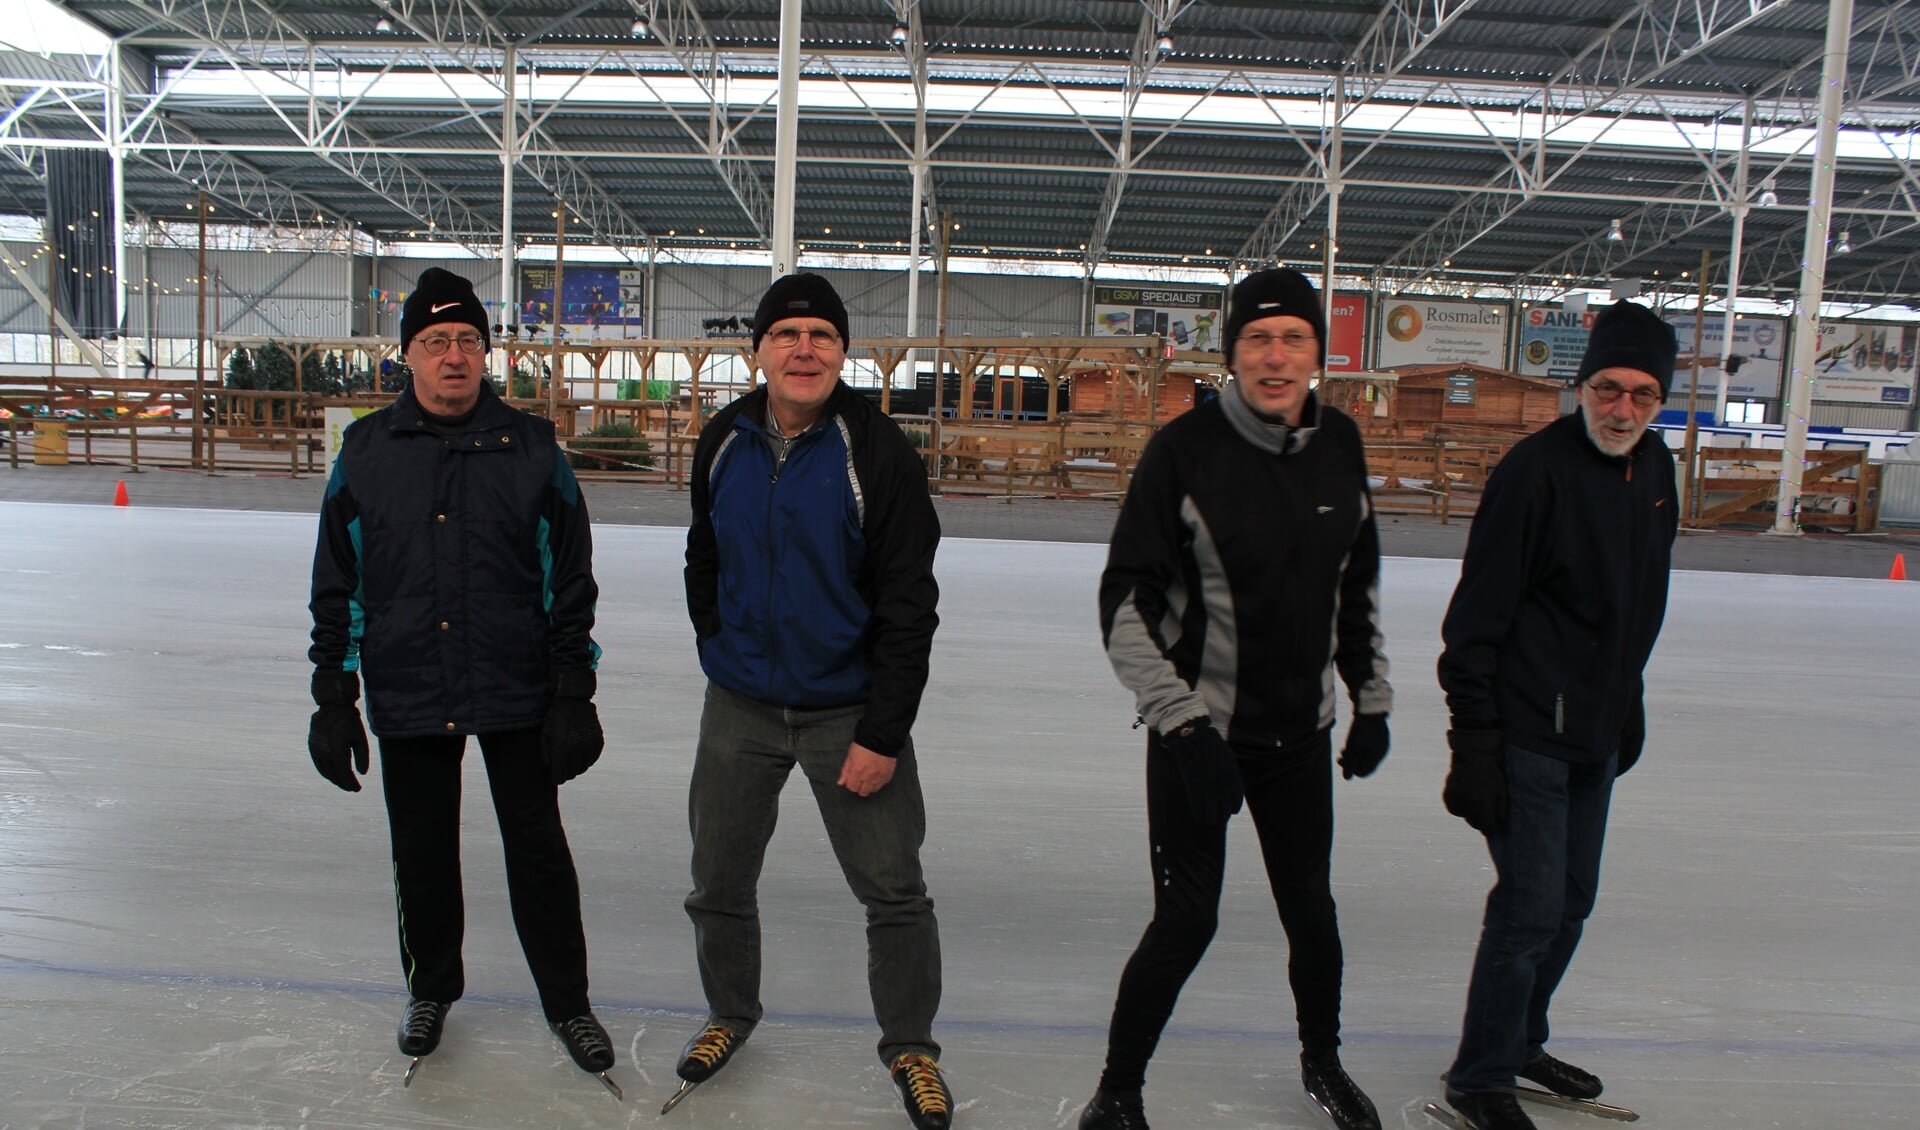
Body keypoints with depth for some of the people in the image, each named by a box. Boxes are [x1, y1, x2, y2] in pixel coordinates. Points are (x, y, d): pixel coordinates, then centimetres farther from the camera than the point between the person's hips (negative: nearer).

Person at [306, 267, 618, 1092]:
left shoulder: (530, 449, -4)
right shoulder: (366, 451, 0)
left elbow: (570, 582, -3)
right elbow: (338, 586, 5)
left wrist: (573, 694, -5)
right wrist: (334, 699, 3)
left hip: (518, 694, -1)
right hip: (407, 699, 2)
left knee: (537, 848, 6)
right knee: (421, 853, 15)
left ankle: (567, 1002, 24)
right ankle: (431, 989, 38)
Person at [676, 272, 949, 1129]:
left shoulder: (878, 452, -14)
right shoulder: (724, 442, -1)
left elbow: (908, 606, -15)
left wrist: (883, 735, -17)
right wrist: (720, 652, 12)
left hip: (851, 707, -3)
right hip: (741, 705, 4)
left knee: (893, 891, 2)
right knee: (718, 882, 14)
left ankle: (910, 1046, 26)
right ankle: (730, 1015, 41)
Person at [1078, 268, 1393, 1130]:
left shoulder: (1340, 446, 0)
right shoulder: (1185, 450, -16)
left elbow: (1359, 584, 13)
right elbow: (1125, 603, -16)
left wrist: (1371, 700, 13)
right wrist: (1182, 723, -21)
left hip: (1302, 731, 5)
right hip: (1199, 731, -4)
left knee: (1310, 906, 17)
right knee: (1187, 922, -1)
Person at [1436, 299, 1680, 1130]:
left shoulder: (1655, 469, 7)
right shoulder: (1537, 469, -18)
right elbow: (1478, 616, -19)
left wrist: (1630, 703, 21)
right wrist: (1473, 740, -21)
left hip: (1598, 729, 8)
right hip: (1527, 732, -8)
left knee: (1571, 900, 17)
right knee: (1531, 905, -5)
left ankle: (1520, 1042, 37)